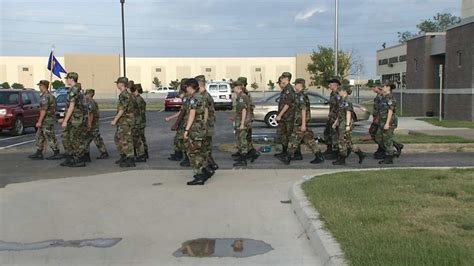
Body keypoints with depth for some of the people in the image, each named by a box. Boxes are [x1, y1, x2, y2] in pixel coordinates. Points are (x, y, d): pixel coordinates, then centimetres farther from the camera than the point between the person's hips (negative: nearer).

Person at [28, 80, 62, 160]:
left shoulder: (45, 97, -17)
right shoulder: (49, 96, 15)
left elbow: (43, 110, -22)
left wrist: (39, 121, -21)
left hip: (47, 121, -10)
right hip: (45, 121, 10)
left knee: (50, 138, -5)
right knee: (39, 137, 13)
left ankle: (57, 154, 0)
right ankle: (39, 154, 15)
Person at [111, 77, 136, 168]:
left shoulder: (124, 94, -17)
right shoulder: (124, 94, 15)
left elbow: (122, 109, -22)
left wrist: (115, 120, -20)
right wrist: (116, 119, 26)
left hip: (126, 121, -10)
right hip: (123, 121, 10)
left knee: (126, 140, -8)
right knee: (118, 139, 17)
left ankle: (130, 161, -6)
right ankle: (123, 157, 25)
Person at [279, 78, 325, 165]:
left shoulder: (301, 96, -15)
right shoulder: (303, 95, 16)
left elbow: (303, 110, -21)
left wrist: (303, 124, -23)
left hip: (300, 123, -10)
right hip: (302, 122, 10)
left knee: (294, 140, -2)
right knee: (309, 139, 10)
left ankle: (288, 158, 4)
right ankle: (319, 156, 11)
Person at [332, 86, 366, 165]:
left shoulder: (347, 101, -13)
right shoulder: (342, 101, 16)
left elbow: (348, 113, -17)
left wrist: (347, 125, -21)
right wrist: (335, 123, 21)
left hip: (346, 124, -9)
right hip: (341, 124, 9)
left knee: (342, 142, -3)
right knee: (348, 143, 10)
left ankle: (341, 160, 4)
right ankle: (361, 154, 16)